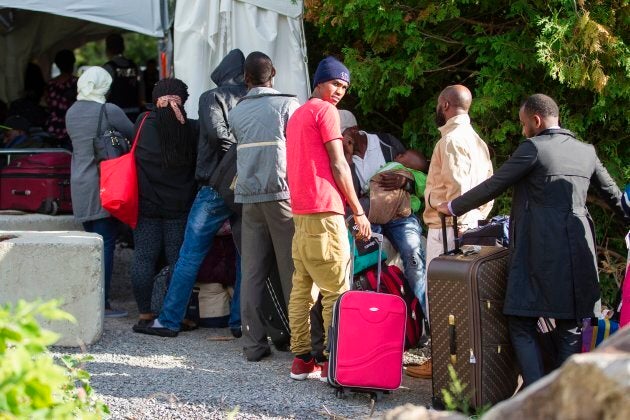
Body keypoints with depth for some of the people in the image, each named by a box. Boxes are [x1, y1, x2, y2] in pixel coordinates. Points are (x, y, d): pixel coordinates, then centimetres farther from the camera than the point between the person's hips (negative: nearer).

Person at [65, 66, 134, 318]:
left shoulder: (71, 113, 7)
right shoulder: (110, 112, -13)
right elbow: (134, 136, -4)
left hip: (80, 187, 7)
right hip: (106, 185, -7)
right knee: (105, 243, -4)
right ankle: (102, 303, -4)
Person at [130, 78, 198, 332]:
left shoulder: (144, 123, -6)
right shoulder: (192, 130, -6)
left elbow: (133, 153, 8)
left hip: (147, 204, 0)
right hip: (180, 206, 0)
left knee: (143, 258, 5)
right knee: (179, 259, 5)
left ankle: (144, 314, 6)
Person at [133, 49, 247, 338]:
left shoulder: (211, 97, -1)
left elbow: (217, 132, -16)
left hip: (215, 188, -4)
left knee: (189, 256, -1)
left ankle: (169, 320, 1)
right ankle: (240, 321, 9)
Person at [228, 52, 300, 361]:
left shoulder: (235, 113, 11)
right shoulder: (287, 105, -1)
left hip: (248, 196, 4)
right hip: (281, 193, -3)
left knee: (252, 272, 4)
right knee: (292, 269, 0)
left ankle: (253, 343, 4)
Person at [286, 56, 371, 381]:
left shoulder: (297, 115, 22)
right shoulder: (325, 111, -4)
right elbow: (338, 165, -9)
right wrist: (358, 211, -6)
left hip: (299, 211, 9)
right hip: (324, 211, -9)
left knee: (301, 287, 7)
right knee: (336, 289, -7)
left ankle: (301, 358, 6)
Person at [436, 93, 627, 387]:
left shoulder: (533, 148, -6)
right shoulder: (586, 151, 12)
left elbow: (493, 186, -4)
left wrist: (452, 207, 8)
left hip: (538, 252, -6)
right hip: (578, 251, 6)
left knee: (522, 328, 1)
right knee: (570, 329, 11)